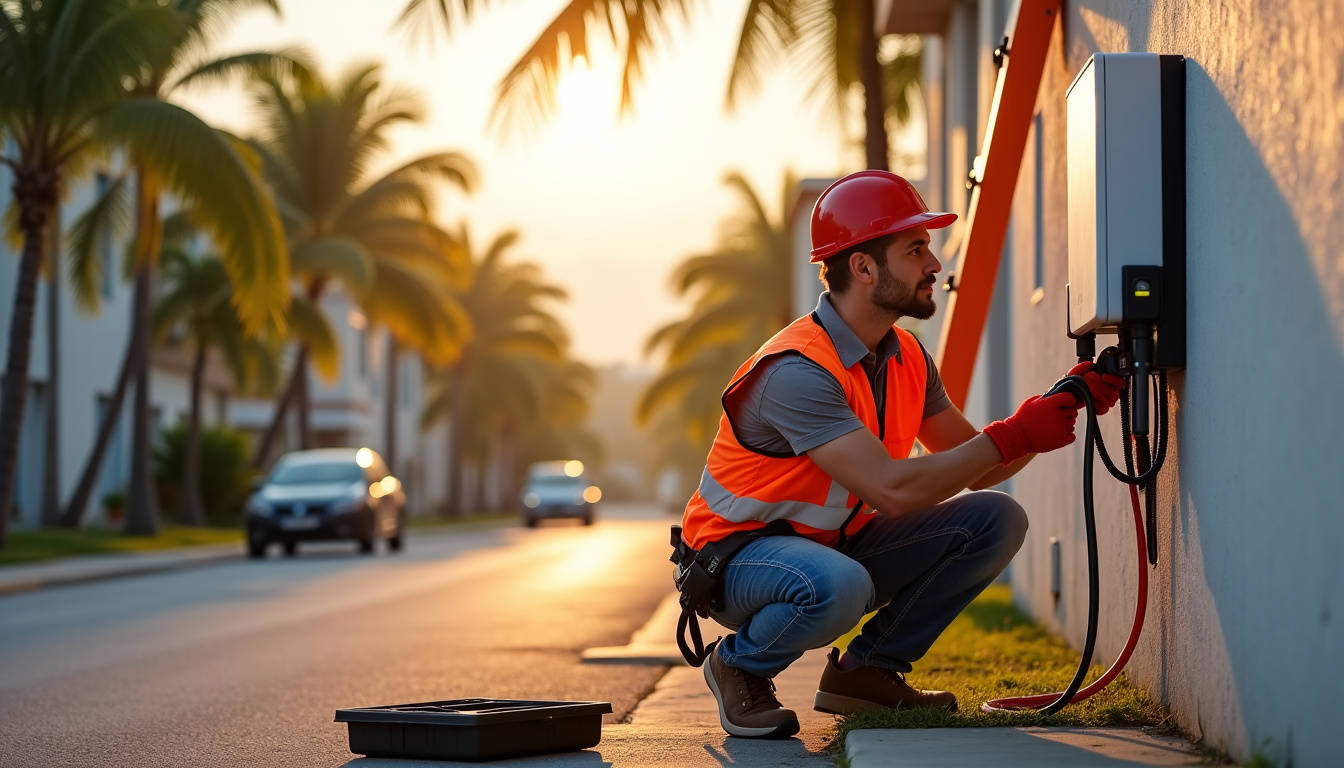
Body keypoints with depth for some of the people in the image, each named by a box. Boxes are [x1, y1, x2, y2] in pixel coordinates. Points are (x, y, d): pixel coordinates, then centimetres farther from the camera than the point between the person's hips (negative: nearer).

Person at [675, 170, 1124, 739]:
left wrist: (1059, 406, -10)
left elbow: (977, 470, 5)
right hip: (739, 556, -8)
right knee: (839, 585, -42)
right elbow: (892, 489, -34)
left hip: (835, 543, 8)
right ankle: (739, 666, -8)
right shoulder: (797, 371, -27)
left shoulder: (907, 358, 1)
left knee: (996, 520, -6)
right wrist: (1013, 436, -31)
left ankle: (866, 670, 2)